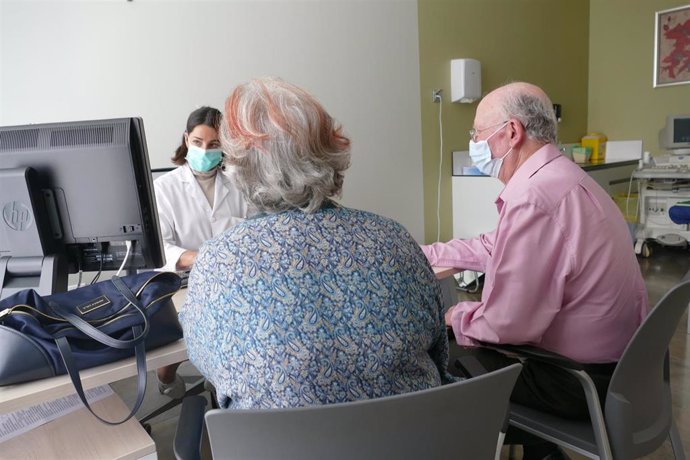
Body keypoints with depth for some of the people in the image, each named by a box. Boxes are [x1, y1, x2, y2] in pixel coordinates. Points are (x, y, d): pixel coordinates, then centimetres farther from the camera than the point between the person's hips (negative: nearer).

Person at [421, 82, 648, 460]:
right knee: (472, 343, 23)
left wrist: (454, 316, -8)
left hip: (580, 379, -9)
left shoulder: (535, 197, -28)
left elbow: (505, 325, -28)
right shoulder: (558, 177, 6)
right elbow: (495, 248, 15)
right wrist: (420, 253, 18)